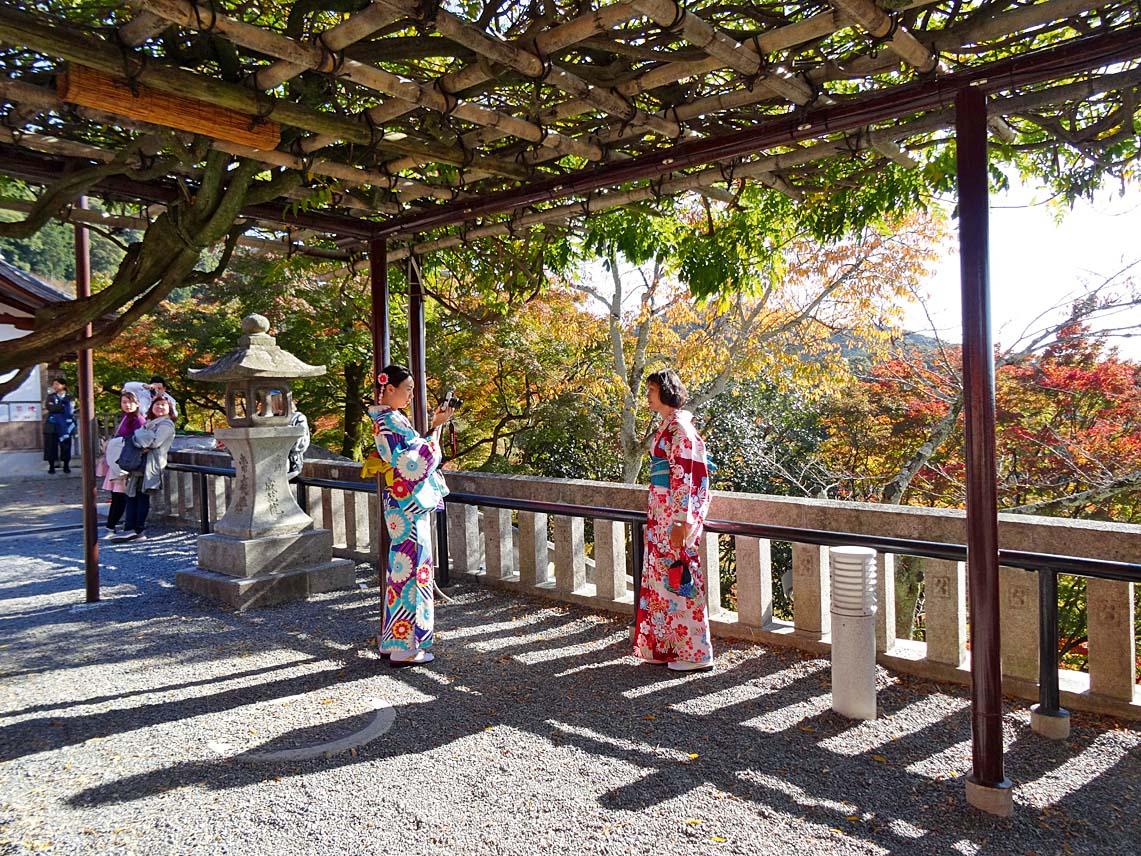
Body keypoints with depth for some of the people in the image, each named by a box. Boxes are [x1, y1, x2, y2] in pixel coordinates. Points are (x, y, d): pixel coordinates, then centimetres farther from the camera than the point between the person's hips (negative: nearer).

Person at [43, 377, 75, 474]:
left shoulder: (69, 397, 7)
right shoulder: (50, 396, 9)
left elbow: (71, 410, -3)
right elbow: (49, 407, -8)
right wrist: (62, 408, -12)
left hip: (65, 425, -1)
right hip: (52, 425, 1)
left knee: (65, 445, -1)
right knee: (51, 446, -1)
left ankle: (66, 466, 8)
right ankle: (51, 466, 6)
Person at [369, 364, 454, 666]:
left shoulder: (387, 418, 15)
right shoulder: (391, 420, -16)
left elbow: (415, 452, 18)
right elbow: (423, 458, -18)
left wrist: (435, 424, 12)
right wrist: (437, 426, -15)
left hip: (403, 504, 10)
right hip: (409, 505, -10)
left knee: (401, 567, 15)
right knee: (411, 570, -4)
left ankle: (393, 641, 24)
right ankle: (405, 648, 4)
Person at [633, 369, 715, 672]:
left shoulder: (680, 427, -14)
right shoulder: (666, 426, 14)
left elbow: (683, 477, -19)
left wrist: (680, 523, -21)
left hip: (676, 515, -9)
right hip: (661, 514, 9)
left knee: (679, 579, -3)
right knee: (662, 578, 13)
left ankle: (695, 653, 7)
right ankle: (666, 646, 23)